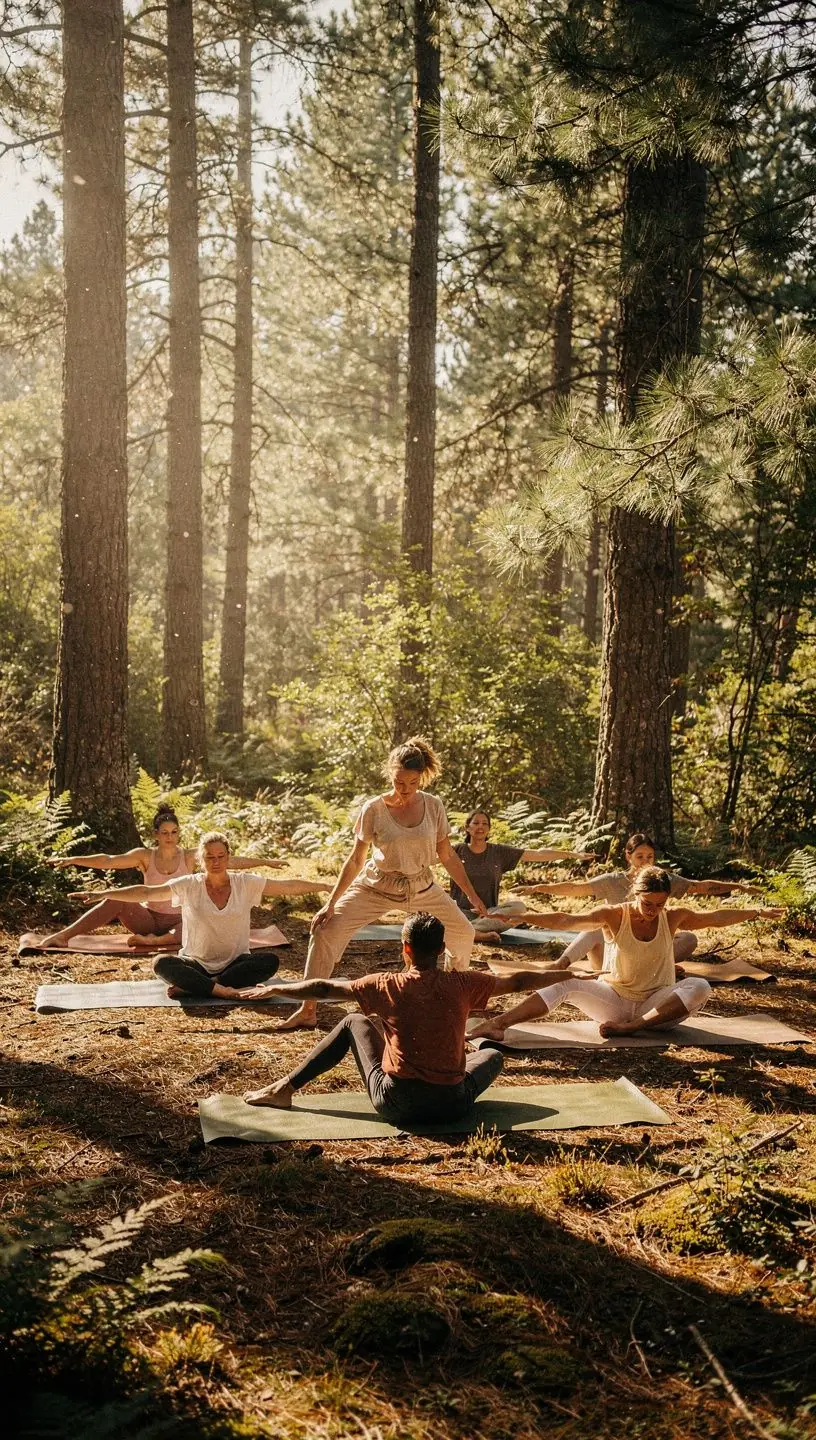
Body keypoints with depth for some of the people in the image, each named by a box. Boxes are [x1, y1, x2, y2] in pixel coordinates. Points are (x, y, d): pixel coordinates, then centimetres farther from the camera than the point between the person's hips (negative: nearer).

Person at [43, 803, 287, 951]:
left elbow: (231, 861, -7)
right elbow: (108, 861, -12)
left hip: (180, 921, 0)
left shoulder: (190, 857, -4)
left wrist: (264, 862, -11)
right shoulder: (145, 856, -4)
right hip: (149, 918, 0)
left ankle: (155, 940, -46)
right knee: (116, 899, -24)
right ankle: (63, 936, -28)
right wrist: (72, 860, -22)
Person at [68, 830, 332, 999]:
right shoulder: (188, 886, -5)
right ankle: (221, 989, -29)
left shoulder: (245, 883, -3)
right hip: (197, 964, -1)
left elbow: (288, 886, -3)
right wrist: (100, 894, -17)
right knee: (162, 964, -30)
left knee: (270, 960, -29)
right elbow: (146, 892, -10)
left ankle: (192, 987, -25)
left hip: (236, 962, 2)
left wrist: (326, 886, -8)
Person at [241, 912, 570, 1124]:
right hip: (452, 1106, 1)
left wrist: (275, 988, 13)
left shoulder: (387, 987, -9)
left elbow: (324, 989, 0)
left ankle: (285, 1088, 23)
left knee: (354, 1023, 22)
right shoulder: (462, 984, -8)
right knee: (492, 1055, 28)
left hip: (397, 1106, -1)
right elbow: (517, 981, 6)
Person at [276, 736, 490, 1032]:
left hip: (422, 888, 3)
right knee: (325, 932, -16)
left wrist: (472, 896, 2)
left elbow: (447, 856, 1)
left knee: (463, 933, 5)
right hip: (376, 886, -3)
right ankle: (308, 1011, -8)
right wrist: (331, 903, -12)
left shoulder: (433, 806, -10)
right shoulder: (373, 810, -16)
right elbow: (356, 860, -10)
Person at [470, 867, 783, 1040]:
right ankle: (496, 1025, -31)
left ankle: (632, 1027, -31)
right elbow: (568, 920, -20)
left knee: (700, 986, -27)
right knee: (565, 984, -24)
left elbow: (716, 917, 7)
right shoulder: (614, 916, -11)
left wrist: (756, 913, 9)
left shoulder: (673, 919, -3)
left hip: (656, 1006, 1)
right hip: (614, 1000, -1)